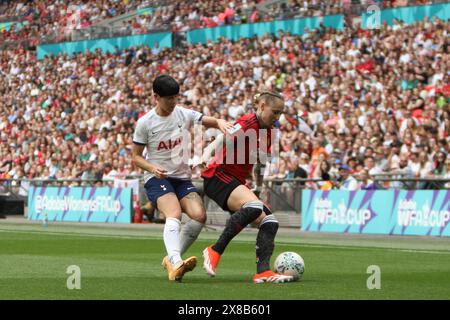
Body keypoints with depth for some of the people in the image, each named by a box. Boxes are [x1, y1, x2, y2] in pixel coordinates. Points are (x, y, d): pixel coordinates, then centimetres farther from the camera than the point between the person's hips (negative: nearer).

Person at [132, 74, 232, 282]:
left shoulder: (184, 115, 3)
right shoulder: (145, 123, -5)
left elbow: (211, 121, 6)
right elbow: (136, 157, 0)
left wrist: (221, 123, -20)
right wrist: (153, 168, -20)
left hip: (182, 177, 4)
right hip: (157, 179, -4)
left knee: (199, 215, -19)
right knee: (174, 214, -31)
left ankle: (171, 260, -4)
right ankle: (176, 262, -48)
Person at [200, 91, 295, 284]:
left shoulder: (267, 133, 14)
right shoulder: (247, 123, -13)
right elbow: (221, 141, -24)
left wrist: (258, 188, 31)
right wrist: (204, 157, -40)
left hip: (236, 183, 10)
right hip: (219, 177, -9)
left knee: (269, 222, -5)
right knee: (254, 206, -34)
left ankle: (263, 271, -15)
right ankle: (215, 251, -26)